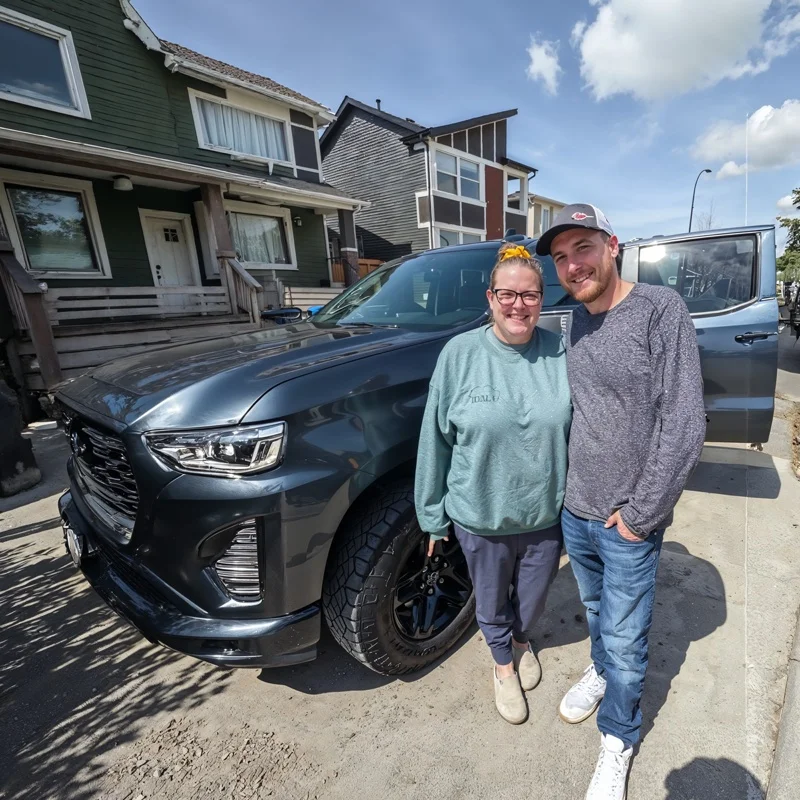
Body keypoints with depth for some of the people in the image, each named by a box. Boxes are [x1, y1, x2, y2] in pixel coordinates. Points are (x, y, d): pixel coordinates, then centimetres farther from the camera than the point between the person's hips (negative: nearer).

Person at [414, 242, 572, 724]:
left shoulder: (561, 354, -8)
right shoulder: (460, 354, -14)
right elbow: (436, 440, -9)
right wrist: (434, 514, -3)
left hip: (547, 516, 2)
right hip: (480, 519, -1)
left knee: (533, 599, 26)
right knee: (491, 603, 22)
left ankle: (523, 641, 61)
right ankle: (504, 664, 54)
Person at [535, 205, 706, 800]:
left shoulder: (661, 309, -14)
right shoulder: (573, 324, 3)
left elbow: (684, 424, -17)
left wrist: (641, 513, -15)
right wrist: (571, 491, 7)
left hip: (629, 524, -4)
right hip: (574, 512, 5)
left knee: (625, 640, 13)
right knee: (596, 612, 26)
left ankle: (618, 741, 39)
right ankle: (601, 670, 54)